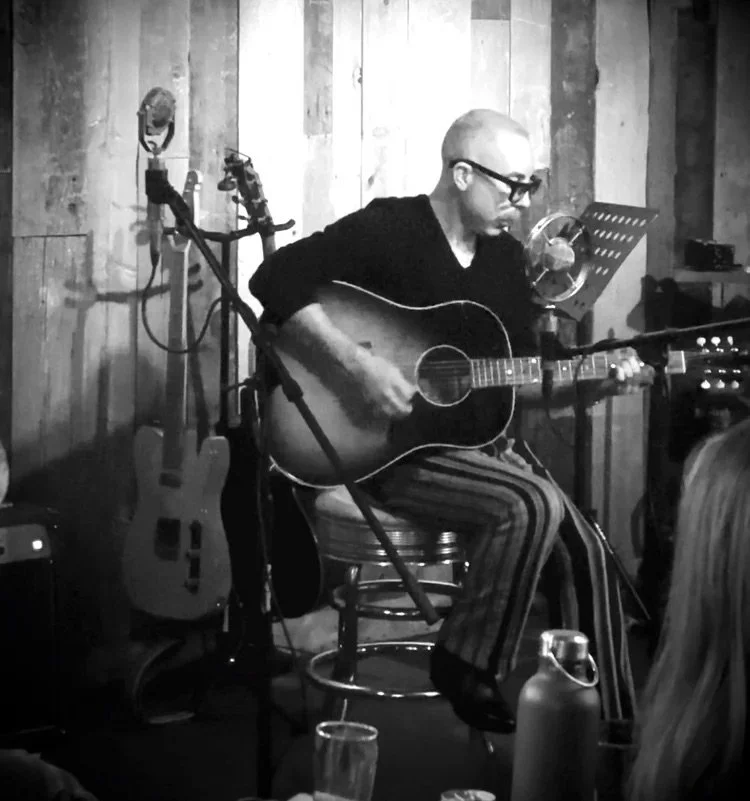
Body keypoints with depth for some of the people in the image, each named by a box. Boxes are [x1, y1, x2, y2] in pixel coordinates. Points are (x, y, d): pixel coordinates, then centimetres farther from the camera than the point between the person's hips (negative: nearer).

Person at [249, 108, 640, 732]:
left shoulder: (506, 256, 12)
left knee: (586, 543, -10)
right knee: (534, 504, -28)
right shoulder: (387, 229, -9)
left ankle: (611, 726, 1)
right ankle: (467, 665, -10)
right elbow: (277, 279, -21)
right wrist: (355, 364, -28)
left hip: (476, 441, 7)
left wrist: (593, 382, -3)